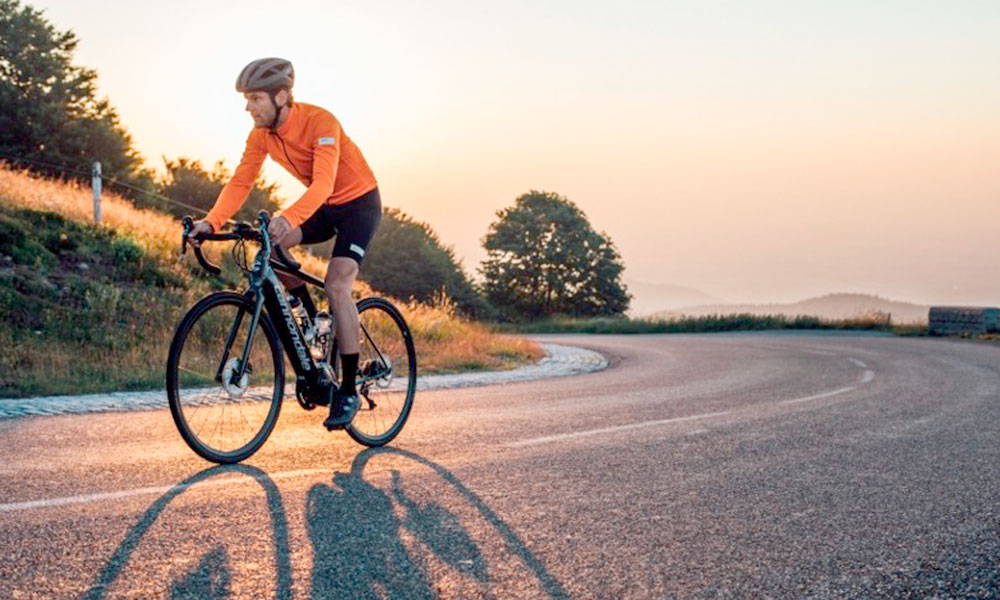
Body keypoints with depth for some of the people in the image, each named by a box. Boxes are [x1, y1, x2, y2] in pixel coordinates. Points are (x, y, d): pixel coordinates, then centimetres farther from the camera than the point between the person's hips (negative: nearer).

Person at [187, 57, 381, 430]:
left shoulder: (320, 123, -29)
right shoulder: (261, 134, -9)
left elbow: (323, 183, -41)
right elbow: (241, 182, -12)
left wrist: (289, 218, -58)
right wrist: (212, 221, -29)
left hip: (359, 203, -7)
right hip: (324, 208, 7)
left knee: (336, 285, -22)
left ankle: (349, 391, -14)